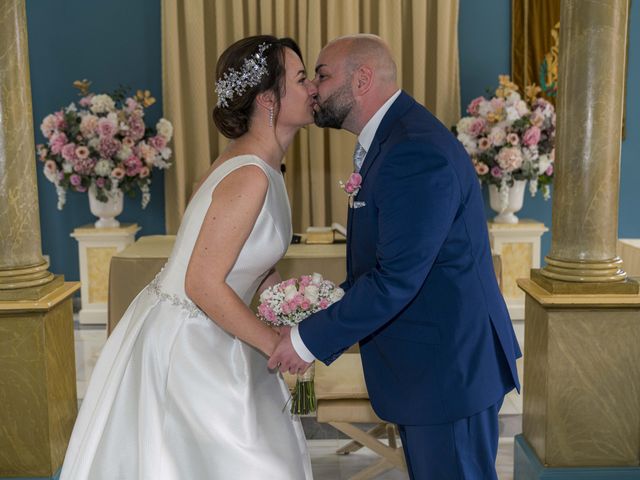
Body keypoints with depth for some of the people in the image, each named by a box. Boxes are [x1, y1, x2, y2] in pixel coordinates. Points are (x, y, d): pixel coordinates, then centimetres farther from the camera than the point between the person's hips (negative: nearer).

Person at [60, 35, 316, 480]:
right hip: (184, 346, -9)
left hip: (201, 338, 9)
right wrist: (277, 345, -16)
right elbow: (204, 284, -26)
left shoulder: (259, 164, 5)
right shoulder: (249, 177, -25)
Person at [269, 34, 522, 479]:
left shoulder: (415, 151, -24)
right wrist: (326, 312, 4)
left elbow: (396, 277, -27)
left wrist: (310, 340, -19)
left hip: (449, 364, -10)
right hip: (426, 360, 10)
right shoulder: (391, 138, 9)